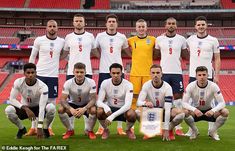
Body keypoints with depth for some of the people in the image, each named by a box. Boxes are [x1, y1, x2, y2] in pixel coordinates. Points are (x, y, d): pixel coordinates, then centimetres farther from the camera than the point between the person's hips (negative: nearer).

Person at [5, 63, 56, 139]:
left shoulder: (42, 86, -28)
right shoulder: (18, 82, -20)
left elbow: (42, 107, -33)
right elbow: (12, 99, -19)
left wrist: (39, 127, -39)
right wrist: (26, 108, -34)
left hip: (38, 108, -2)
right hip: (25, 108, 2)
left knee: (51, 107, -34)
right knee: (8, 110, -29)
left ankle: (45, 129, -4)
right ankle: (21, 129, 1)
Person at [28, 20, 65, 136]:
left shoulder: (62, 42, 4)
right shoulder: (39, 40, -1)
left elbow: (64, 55, 19)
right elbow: (32, 57, 5)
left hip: (53, 75, 1)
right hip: (39, 74, -1)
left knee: (52, 101, 4)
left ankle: (49, 127, 14)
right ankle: (33, 128, 11)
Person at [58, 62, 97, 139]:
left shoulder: (91, 82, -22)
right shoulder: (68, 83, -20)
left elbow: (93, 99, -24)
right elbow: (62, 99, -24)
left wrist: (84, 109, -43)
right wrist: (71, 109, -43)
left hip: (87, 104, -1)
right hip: (73, 104, 1)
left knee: (93, 110, -35)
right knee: (61, 109, -27)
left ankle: (90, 131, -6)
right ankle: (70, 130, -2)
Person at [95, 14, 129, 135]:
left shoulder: (122, 37, 6)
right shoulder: (100, 36, 3)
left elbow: (127, 51, 20)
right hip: (104, 71, -1)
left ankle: (120, 127, 10)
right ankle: (101, 127, 10)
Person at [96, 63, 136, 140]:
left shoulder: (128, 85, -19)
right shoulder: (105, 83, -11)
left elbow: (128, 105, -29)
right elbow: (99, 101, -14)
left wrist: (112, 116, -40)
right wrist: (106, 107, -39)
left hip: (123, 110, -1)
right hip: (109, 108, 1)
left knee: (132, 114, -35)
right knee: (99, 111, -31)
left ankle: (128, 130, 1)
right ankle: (106, 130, 0)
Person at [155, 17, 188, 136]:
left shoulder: (181, 39, 5)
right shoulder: (159, 39, 5)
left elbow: (185, 55, 15)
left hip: (177, 72, 0)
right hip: (163, 72, 0)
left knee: (178, 97, 1)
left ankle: (178, 127, 7)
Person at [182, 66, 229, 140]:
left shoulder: (213, 86, -18)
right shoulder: (191, 86, -18)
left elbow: (222, 103, -19)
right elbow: (184, 103, -21)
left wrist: (213, 110, -39)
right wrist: (194, 110, -40)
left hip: (209, 111, 1)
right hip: (195, 112, -1)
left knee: (225, 112, -26)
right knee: (185, 112, -34)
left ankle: (212, 131, 0)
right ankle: (194, 131, -3)